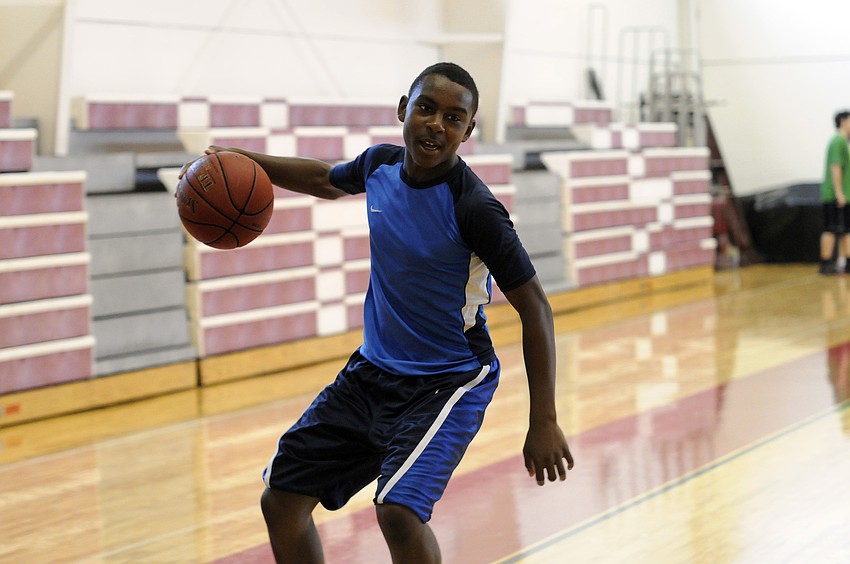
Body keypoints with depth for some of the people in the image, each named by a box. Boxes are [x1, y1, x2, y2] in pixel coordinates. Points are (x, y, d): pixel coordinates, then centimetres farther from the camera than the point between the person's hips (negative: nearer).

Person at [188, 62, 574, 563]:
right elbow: (328, 180, 22)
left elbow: (534, 307, -19)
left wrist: (544, 422, -22)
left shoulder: (474, 209, -22)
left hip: (449, 382, -7)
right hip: (372, 371, 7)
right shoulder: (381, 164, -3)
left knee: (398, 510, -28)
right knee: (282, 499, 9)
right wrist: (247, 161, 10)